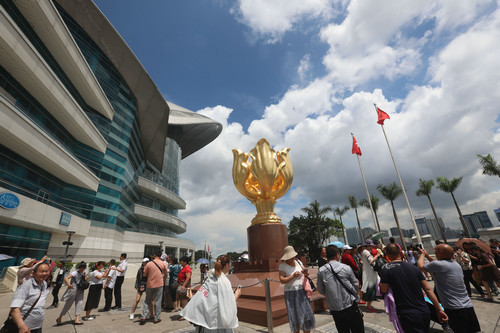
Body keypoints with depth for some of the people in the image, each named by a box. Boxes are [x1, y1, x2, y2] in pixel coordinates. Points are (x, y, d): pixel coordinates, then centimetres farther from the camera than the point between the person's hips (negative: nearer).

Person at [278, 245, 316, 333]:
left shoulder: (298, 262, 4)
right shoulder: (282, 266, -11)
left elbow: (306, 274, 10)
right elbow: (282, 280, -16)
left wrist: (306, 272, -13)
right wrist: (293, 276, -25)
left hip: (302, 292, 4)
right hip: (291, 294, -4)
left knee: (307, 314, 7)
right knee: (295, 316, 2)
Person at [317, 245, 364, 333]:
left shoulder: (321, 271, -10)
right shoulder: (346, 268, -12)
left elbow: (321, 291, 1)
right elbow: (356, 286, 1)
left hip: (335, 310, 2)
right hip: (350, 307, -1)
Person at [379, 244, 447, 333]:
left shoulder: (386, 269, -13)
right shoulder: (414, 268, 3)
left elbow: (384, 290, -9)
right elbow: (428, 289, 3)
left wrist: (382, 281, 9)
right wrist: (439, 310, 10)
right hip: (425, 312, 6)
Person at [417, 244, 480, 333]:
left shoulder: (437, 264, -16)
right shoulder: (456, 265, 9)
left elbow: (420, 266, -1)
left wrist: (422, 254, 15)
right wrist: (427, 255, 28)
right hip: (468, 307, 8)